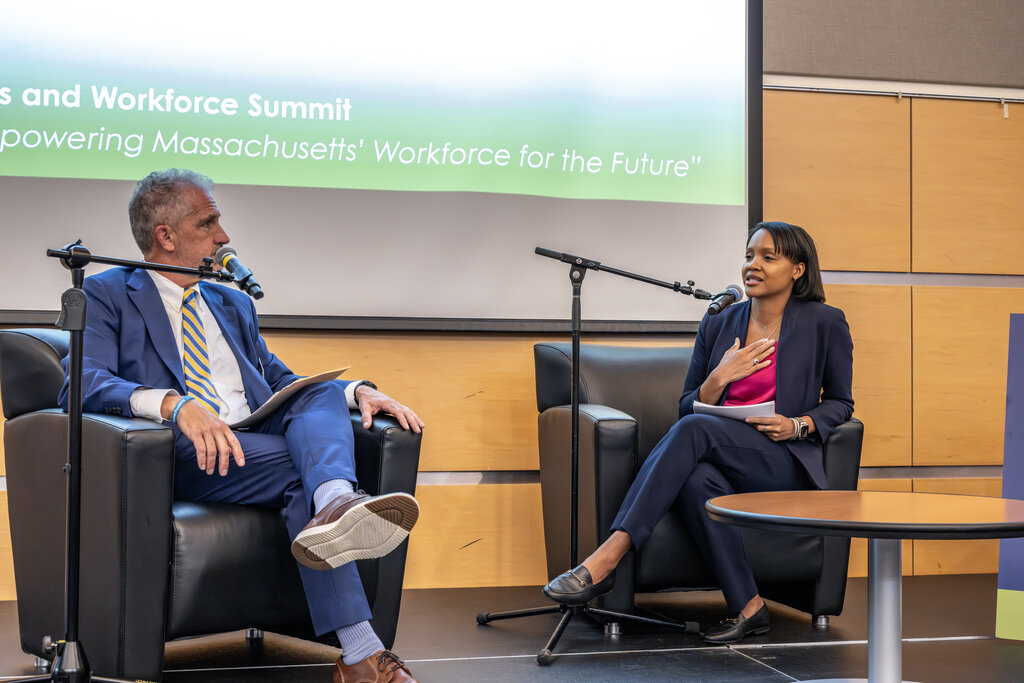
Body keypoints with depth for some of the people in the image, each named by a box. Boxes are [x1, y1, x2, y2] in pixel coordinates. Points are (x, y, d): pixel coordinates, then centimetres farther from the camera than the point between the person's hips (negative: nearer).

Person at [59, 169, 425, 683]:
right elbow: (83, 384, -9)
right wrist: (174, 404, -30)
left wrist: (357, 391, 6)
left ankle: (337, 502, -58)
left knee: (323, 396, -25)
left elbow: (281, 381, 28)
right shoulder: (105, 295, 8)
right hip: (182, 457, -5)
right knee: (297, 467, -31)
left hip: (261, 441, 6)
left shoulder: (233, 303, 30)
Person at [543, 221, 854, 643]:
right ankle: (748, 608, -28)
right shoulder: (717, 327, 14)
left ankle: (605, 560, -41)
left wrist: (797, 425, -8)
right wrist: (719, 377, -6)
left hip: (785, 465, -3)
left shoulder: (825, 323, 5)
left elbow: (840, 402, 12)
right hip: (721, 460, 3)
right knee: (698, 479, -37)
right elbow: (687, 406, 14)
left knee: (695, 430, -33)